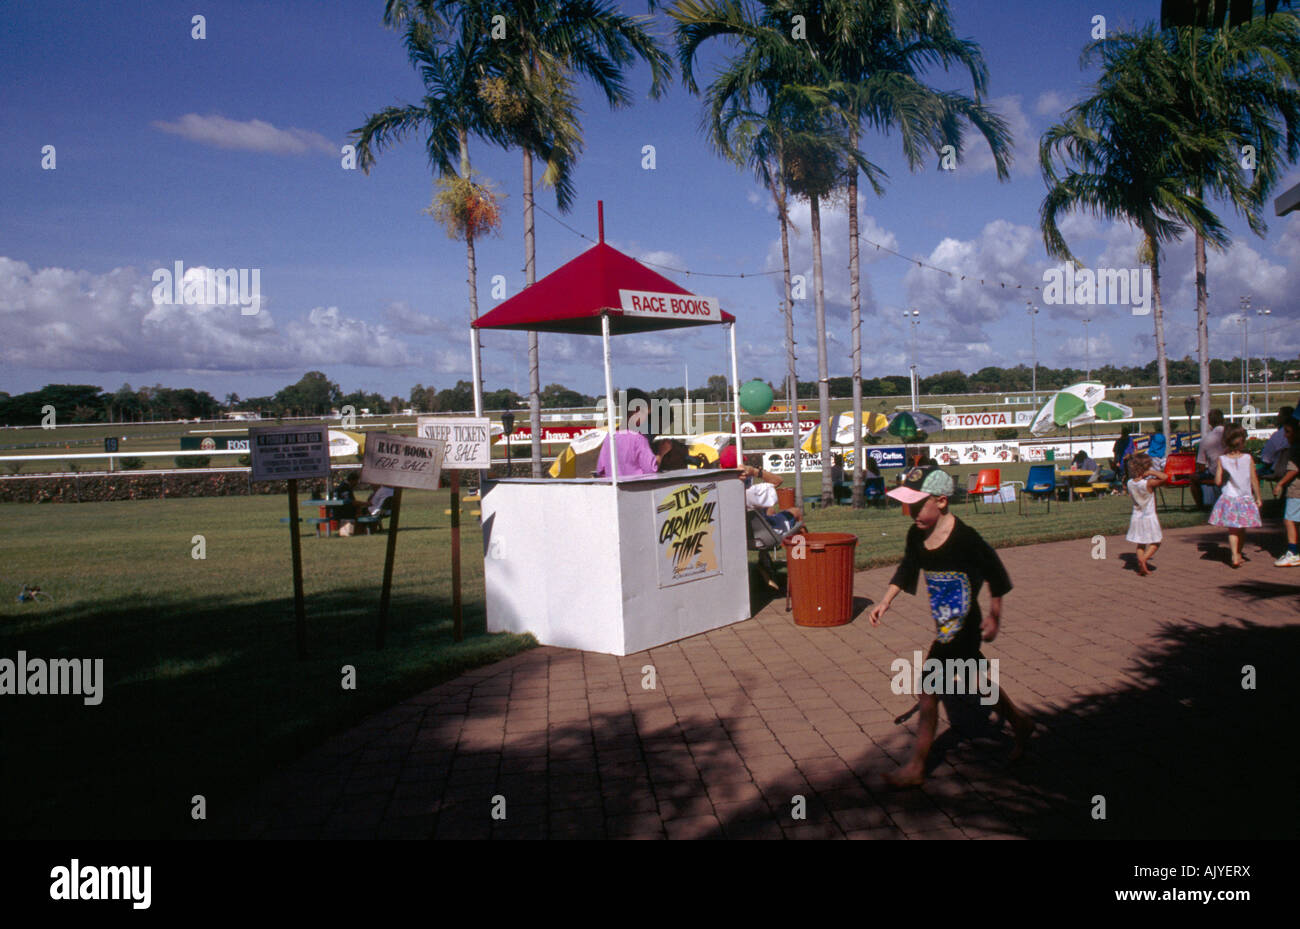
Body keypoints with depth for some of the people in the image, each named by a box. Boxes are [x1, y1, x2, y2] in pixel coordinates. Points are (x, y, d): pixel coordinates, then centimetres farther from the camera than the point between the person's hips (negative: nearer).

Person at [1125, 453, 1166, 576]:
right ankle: (1144, 559, -14)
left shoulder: (1130, 483, -4)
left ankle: (1141, 566, 10)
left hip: (1136, 518, 5)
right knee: (1155, 543, 7)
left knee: (1140, 544, 16)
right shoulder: (1148, 483, -22)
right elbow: (1165, 477, -27)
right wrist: (1152, 472, -18)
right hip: (1149, 517, -5)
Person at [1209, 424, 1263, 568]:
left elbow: (1217, 481, -8)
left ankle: (1235, 556, -11)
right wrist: (1258, 498, 7)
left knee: (1232, 530, 3)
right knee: (1242, 530, 16)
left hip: (1228, 498, -1)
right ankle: (1238, 554, 29)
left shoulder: (1222, 459, -8)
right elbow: (1254, 480, -2)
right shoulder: (1248, 458, -7)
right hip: (1246, 499, 1)